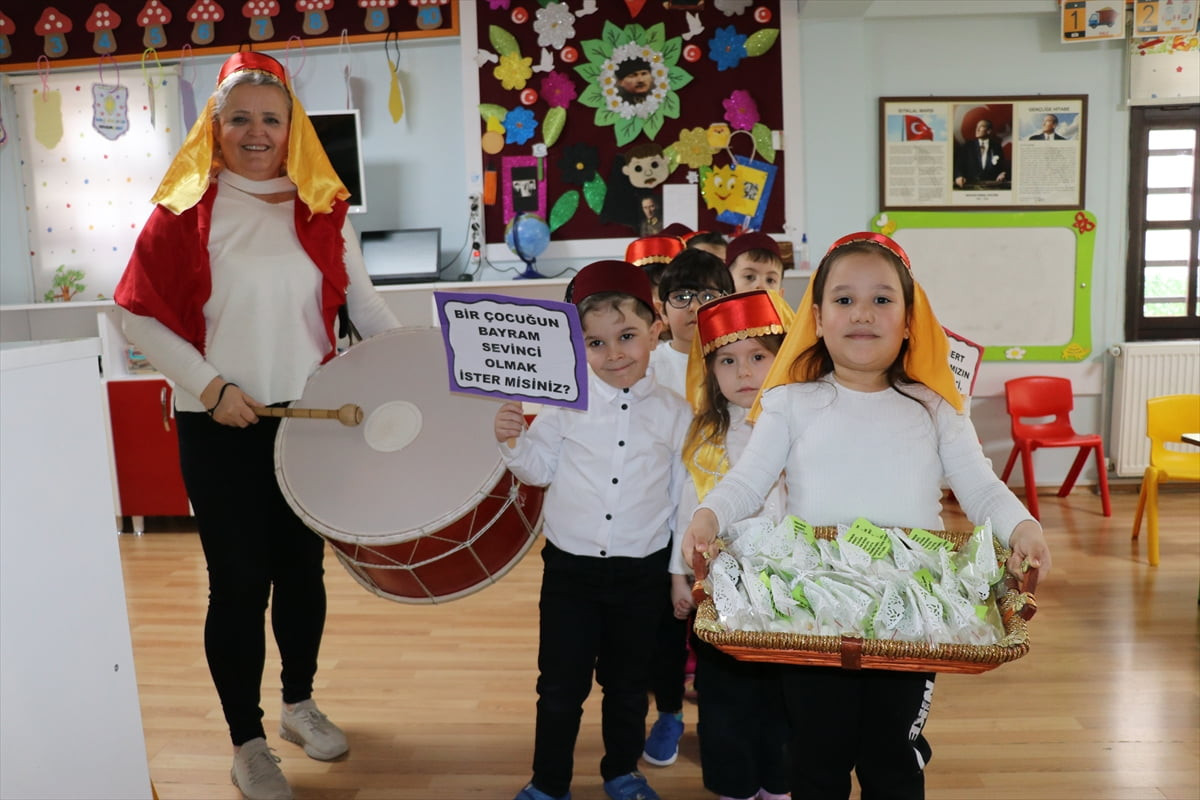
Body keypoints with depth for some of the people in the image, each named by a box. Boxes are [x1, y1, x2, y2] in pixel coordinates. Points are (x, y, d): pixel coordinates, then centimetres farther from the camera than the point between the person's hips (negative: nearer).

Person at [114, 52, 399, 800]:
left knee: (303, 566, 14)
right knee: (240, 581, 3)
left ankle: (300, 704, 37)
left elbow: (364, 302, 6)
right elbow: (141, 316, -5)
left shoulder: (322, 207, 5)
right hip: (220, 427, -3)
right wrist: (209, 385, -14)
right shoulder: (185, 207, -3)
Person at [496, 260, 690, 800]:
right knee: (561, 685, 10)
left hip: (642, 572, 1)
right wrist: (512, 442, -17)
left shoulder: (674, 413, -3)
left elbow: (682, 494, 3)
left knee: (628, 683, 18)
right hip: (570, 567, 0)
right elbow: (539, 470, 3)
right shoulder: (567, 404, -5)